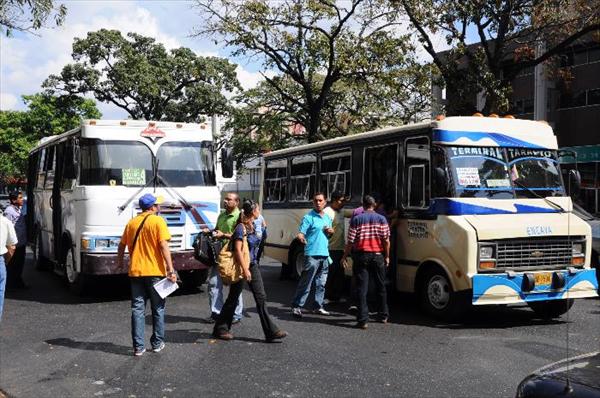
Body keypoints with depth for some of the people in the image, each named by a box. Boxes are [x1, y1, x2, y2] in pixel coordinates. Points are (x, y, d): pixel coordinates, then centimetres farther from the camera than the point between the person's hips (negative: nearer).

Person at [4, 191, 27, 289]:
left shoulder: (21, 208, 11)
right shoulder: (9, 211, -16)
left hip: (21, 242, 9)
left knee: (20, 263, 16)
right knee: (12, 264, 1)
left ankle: (18, 282, 28)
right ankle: (11, 284, 10)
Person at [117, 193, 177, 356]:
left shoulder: (131, 223, 9)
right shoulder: (158, 221, -7)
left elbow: (122, 245, 15)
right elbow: (164, 246, -15)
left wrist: (120, 262, 32)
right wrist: (170, 269, -16)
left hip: (135, 271, 4)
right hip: (155, 271, -4)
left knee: (137, 309, 6)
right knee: (158, 308, 10)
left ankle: (138, 346, 4)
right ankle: (157, 343, 17)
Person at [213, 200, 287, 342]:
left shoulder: (252, 226, 11)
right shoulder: (241, 228, -16)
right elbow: (238, 250, -20)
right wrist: (245, 269, -23)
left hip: (252, 265, 8)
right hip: (241, 267, -8)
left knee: (261, 298, 3)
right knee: (233, 298, 4)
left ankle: (271, 331, 3)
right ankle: (220, 329, 19)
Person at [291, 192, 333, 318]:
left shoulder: (328, 218, 16)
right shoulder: (308, 217, -5)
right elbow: (301, 233, -14)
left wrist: (330, 232, 5)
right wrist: (300, 237, -37)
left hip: (325, 254, 7)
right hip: (312, 254, -7)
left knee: (321, 283, 11)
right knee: (306, 283, -8)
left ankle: (318, 307, 20)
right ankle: (297, 306, -2)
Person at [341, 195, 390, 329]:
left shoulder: (356, 220, -3)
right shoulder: (381, 219, 0)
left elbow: (350, 241, -5)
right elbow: (386, 240, -3)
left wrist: (345, 256, 6)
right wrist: (387, 256, 8)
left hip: (361, 256, -2)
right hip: (378, 256, 2)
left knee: (362, 288, -1)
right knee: (381, 287, 16)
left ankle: (363, 319, -6)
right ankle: (383, 316, 27)